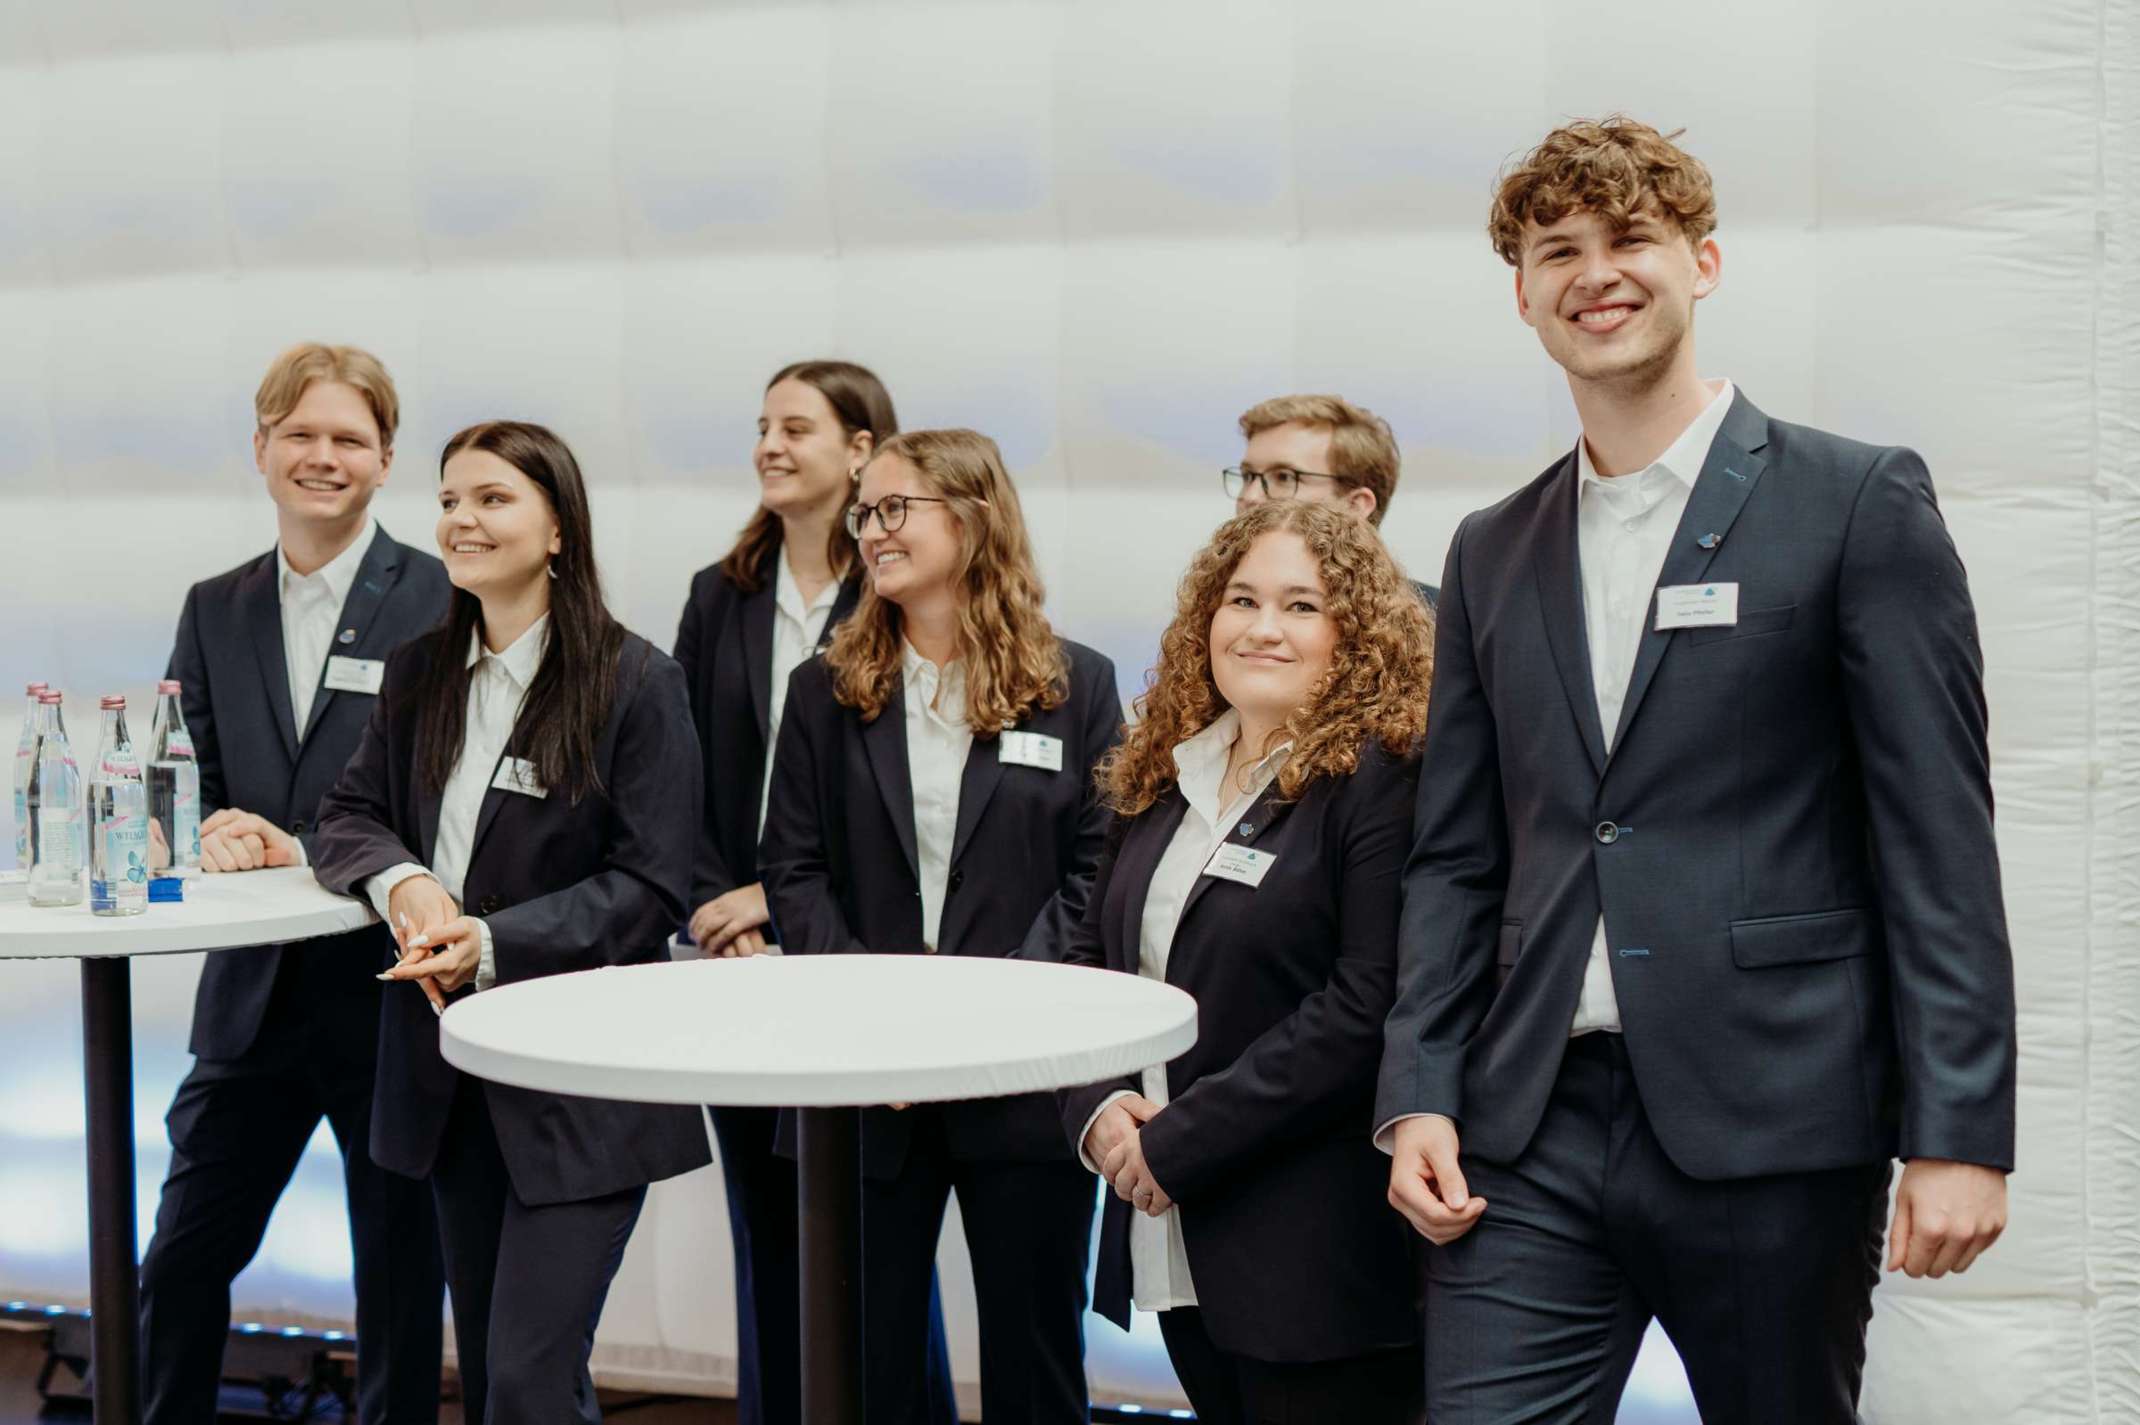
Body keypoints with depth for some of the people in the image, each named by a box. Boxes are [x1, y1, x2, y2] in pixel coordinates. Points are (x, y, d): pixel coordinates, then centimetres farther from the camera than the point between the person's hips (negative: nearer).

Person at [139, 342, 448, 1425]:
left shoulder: (442, 603, -7)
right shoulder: (215, 610, 10)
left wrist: (305, 852, -19)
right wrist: (214, 836, -12)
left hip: (389, 994, -4)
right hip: (255, 989, 4)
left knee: (400, 1277, 9)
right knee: (180, 1263, 8)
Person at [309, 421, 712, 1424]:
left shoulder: (635, 683, -9)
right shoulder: (420, 674, 9)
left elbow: (648, 888, -12)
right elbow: (348, 817, 11)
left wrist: (494, 945, -22)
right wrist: (402, 882, -12)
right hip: (451, 1069, 6)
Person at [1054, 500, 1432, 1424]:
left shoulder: (1384, 780, -11)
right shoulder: (1162, 777, 11)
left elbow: (1367, 1007, -19)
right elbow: (1089, 955, 17)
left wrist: (1178, 1144, -18)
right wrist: (1098, 1107, -3)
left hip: (1316, 1257, -7)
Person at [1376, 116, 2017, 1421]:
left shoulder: (1859, 502, -1)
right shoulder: (1493, 554, 14)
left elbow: (1940, 838, -6)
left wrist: (1960, 1133, -11)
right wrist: (1420, 1096, 4)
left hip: (1772, 1127, -3)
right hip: (1530, 1138, 4)